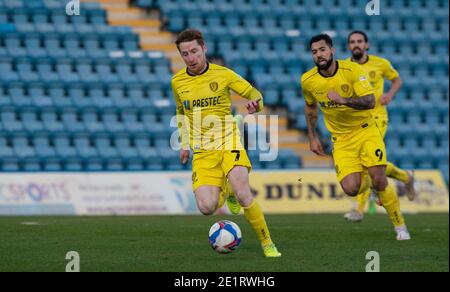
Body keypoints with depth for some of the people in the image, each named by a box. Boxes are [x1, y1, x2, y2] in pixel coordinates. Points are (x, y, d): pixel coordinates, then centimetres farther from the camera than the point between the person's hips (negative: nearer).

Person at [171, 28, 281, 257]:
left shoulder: (223, 74, -3)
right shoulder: (177, 81, 6)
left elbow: (253, 93, 5)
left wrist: (255, 103, -19)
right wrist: (184, 144, 20)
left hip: (228, 142, -2)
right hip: (202, 152, 2)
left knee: (243, 195, -23)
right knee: (206, 207, -16)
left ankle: (267, 244, -5)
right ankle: (223, 191, 22)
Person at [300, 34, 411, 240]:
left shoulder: (352, 70, -16)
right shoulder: (308, 80, -5)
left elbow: (370, 101, -24)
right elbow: (310, 107, 15)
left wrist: (343, 100, -39)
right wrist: (312, 137, 14)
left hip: (365, 130, -2)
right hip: (341, 139, 2)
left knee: (379, 181, -16)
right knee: (351, 189, -16)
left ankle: (400, 227, 5)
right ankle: (365, 179, 24)